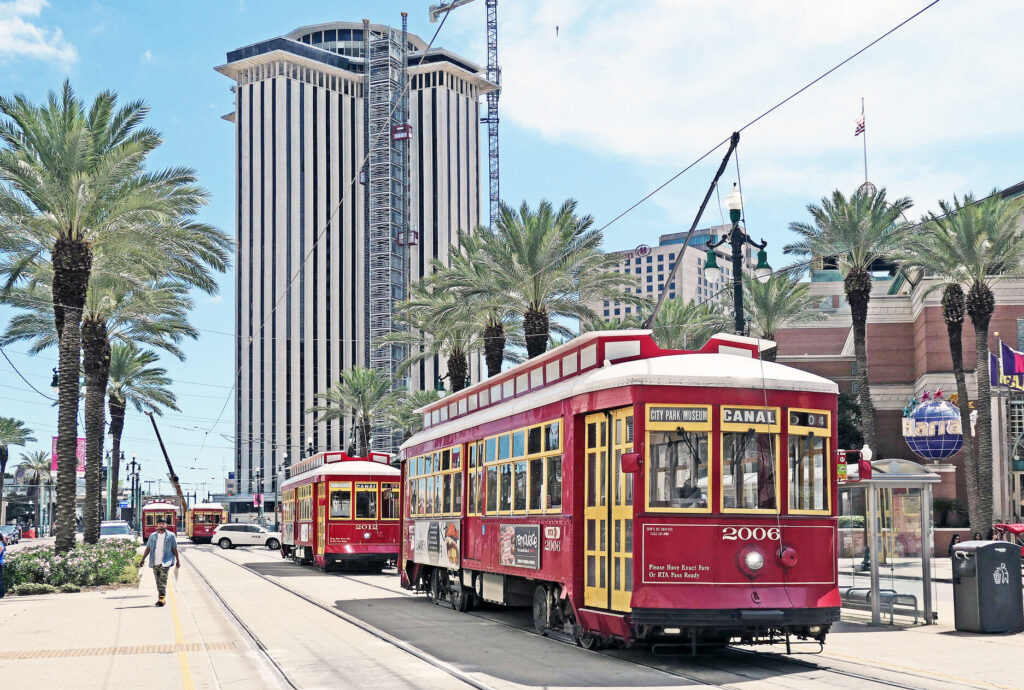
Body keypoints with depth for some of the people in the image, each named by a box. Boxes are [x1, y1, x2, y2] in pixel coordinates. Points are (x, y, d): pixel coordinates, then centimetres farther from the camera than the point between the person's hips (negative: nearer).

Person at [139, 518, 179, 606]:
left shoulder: (170, 535, 4)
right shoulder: (152, 536, 12)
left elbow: (174, 549, 6)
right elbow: (148, 548, 12)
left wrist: (178, 561, 7)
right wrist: (143, 559, 5)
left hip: (165, 562, -4)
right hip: (155, 562, 4)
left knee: (163, 580, -14)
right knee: (158, 581, 8)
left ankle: (161, 598, -18)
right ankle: (161, 598, 17)